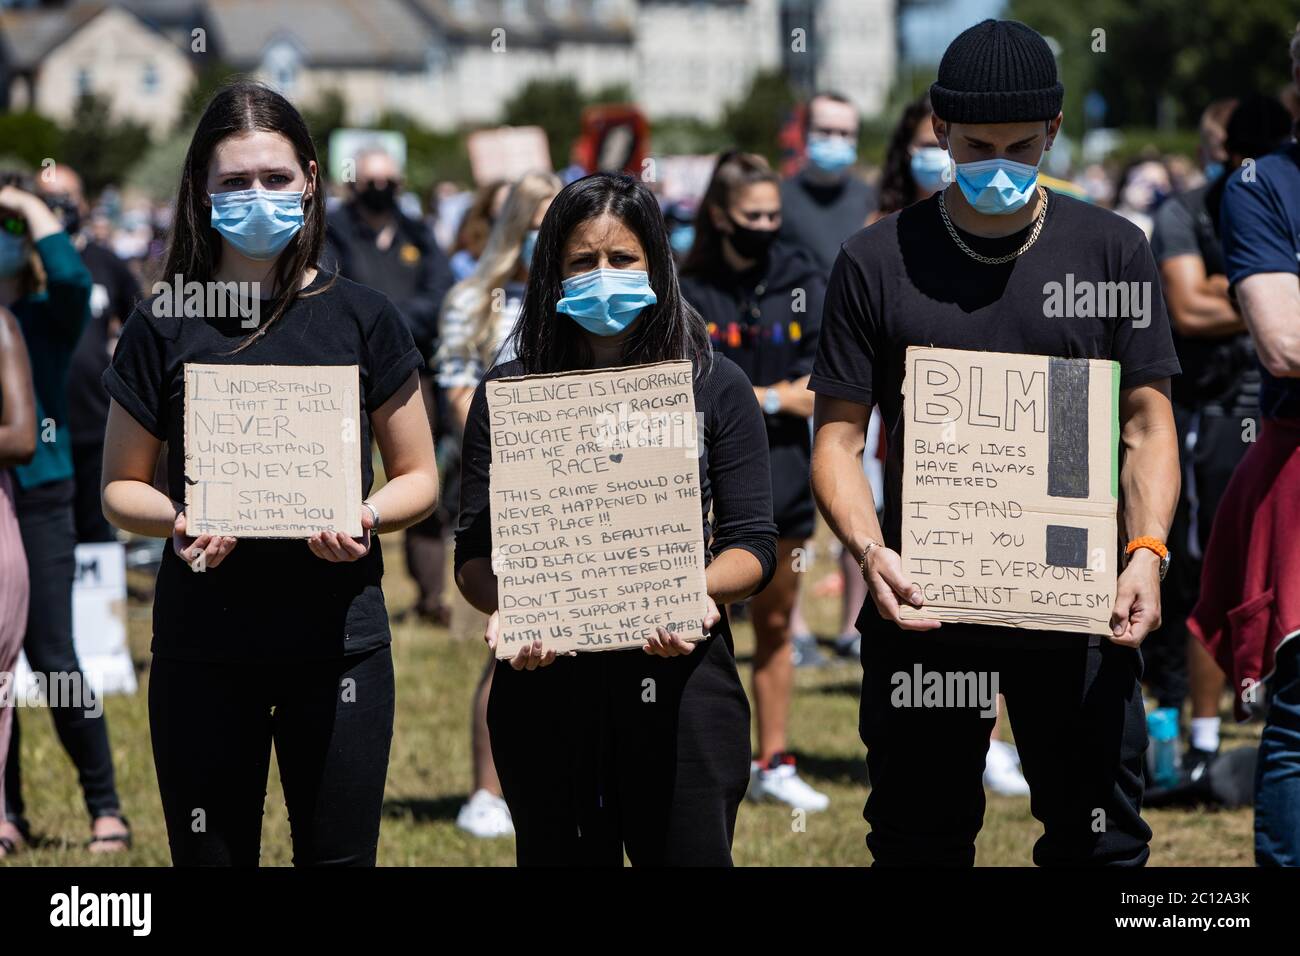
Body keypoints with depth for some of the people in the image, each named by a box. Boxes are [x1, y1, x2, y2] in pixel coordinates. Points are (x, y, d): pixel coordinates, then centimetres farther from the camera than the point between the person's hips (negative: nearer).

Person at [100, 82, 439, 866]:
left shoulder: (362, 320, 3)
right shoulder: (164, 328, 3)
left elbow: (419, 478, 8)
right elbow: (121, 487, 9)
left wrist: (367, 517, -13)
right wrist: (176, 521, -12)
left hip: (337, 638, 0)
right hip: (202, 644, 0)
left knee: (340, 856, 1)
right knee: (210, 858, 4)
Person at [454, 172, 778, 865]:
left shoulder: (715, 387, 8)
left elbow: (753, 545, 4)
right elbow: (473, 553, 6)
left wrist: (699, 592, -18)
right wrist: (503, 609, -16)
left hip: (679, 675, -1)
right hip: (544, 679, 1)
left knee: (690, 856, -2)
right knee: (558, 858, 6)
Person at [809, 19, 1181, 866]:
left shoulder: (1113, 250, 6)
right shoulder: (877, 263, 3)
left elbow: (1148, 424, 5)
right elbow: (839, 434, 2)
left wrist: (1148, 551, -12)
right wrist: (870, 550, -16)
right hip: (924, 607, 0)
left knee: (1100, 839, 3)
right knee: (919, 840, 6)